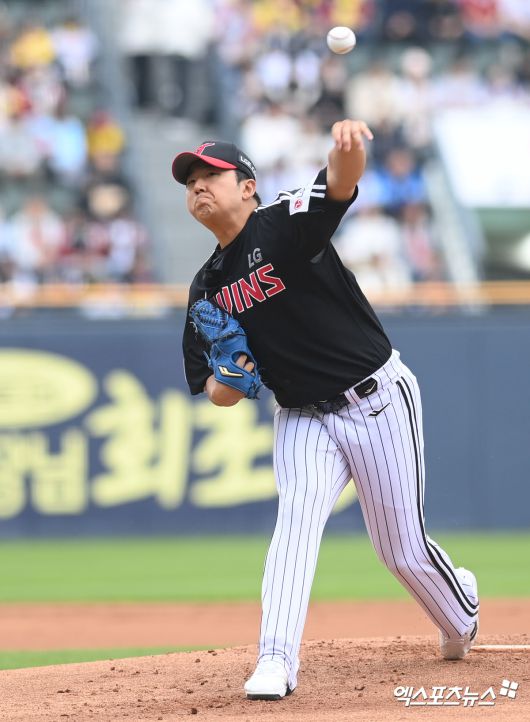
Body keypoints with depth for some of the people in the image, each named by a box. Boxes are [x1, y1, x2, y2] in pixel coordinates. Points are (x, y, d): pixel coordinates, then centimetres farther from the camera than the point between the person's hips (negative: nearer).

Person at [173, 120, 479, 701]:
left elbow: (341, 181, -34)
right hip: (302, 419, 4)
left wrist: (347, 146, -59)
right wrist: (228, 381, -14)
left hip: (378, 401, -4)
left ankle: (461, 612, 35)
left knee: (403, 549, 4)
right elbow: (216, 393, 12)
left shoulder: (286, 223, -12)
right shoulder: (208, 288, 6)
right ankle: (276, 663, -28)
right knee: (296, 516, -22)